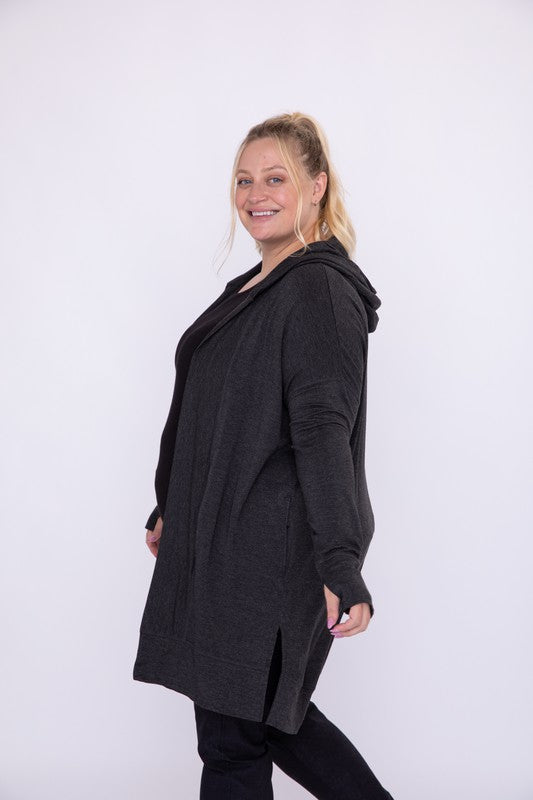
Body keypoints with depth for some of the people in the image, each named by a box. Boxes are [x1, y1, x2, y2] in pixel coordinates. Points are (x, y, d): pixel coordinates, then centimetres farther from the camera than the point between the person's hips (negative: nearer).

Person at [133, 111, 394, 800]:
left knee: (233, 738, 1)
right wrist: (170, 511, 28)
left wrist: (342, 566, -31)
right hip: (221, 537, 10)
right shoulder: (255, 288, 15)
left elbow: (324, 430, -24)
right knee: (269, 712, 17)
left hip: (276, 549, -9)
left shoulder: (321, 290, -14)